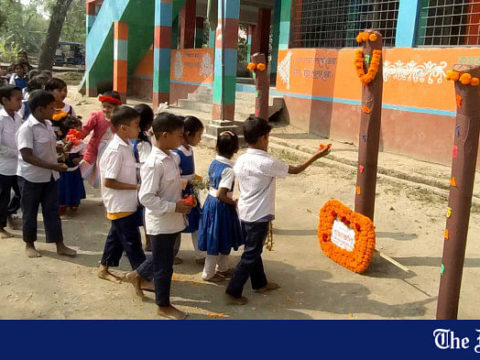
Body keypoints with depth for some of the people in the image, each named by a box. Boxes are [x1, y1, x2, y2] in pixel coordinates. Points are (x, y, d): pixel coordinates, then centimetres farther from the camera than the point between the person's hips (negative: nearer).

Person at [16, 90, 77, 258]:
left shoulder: (48, 124, 4)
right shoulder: (27, 128, -20)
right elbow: (27, 156, -26)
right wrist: (52, 165, -29)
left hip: (50, 176, 7)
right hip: (31, 178, -7)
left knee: (52, 210, 11)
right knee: (30, 212, 10)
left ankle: (60, 245, 19)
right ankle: (29, 244, 27)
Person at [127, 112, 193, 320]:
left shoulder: (170, 157, 4)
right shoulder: (155, 163, -25)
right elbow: (146, 198, -26)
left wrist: (181, 201, 5)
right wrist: (174, 207, -25)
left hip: (173, 221, 9)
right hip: (161, 223, -9)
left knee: (162, 259, 26)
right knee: (164, 266, 8)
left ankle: (137, 275, 48)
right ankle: (163, 306, 26)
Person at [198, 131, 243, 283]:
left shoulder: (214, 163, 2)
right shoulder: (229, 169, -22)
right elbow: (220, 195, -26)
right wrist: (234, 202, -11)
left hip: (210, 202, 8)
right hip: (221, 207, -8)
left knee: (220, 240, 22)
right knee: (217, 241, 7)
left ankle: (223, 268, 37)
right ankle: (208, 274, 20)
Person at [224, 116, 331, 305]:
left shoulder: (240, 161, 0)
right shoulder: (267, 163, -20)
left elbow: (242, 188, 9)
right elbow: (296, 170, -8)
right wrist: (317, 156, 2)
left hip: (244, 214, 8)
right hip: (258, 216, -8)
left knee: (253, 250, 21)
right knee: (250, 255, 3)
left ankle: (260, 283, 37)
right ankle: (233, 292, 7)